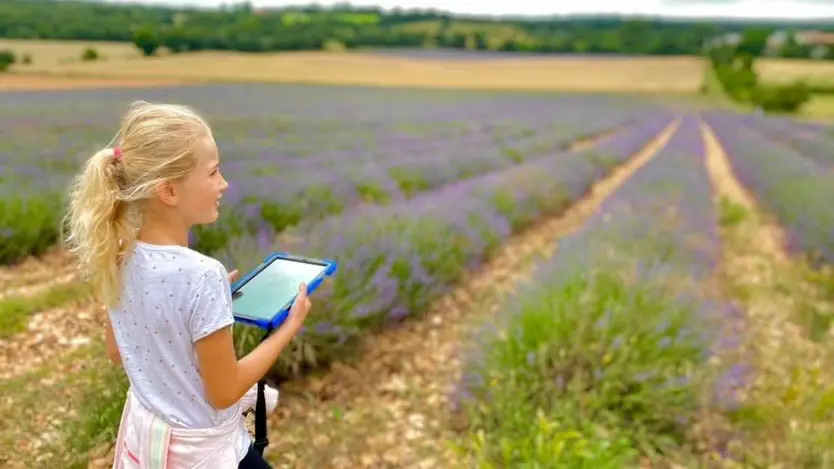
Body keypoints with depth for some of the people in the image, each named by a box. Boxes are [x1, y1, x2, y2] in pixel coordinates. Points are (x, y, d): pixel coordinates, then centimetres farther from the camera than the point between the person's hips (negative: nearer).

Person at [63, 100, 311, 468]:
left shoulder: (117, 256, -11)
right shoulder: (201, 275, -32)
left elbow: (117, 352, 5)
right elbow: (224, 393, -22)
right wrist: (289, 327, -13)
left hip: (144, 432, 6)